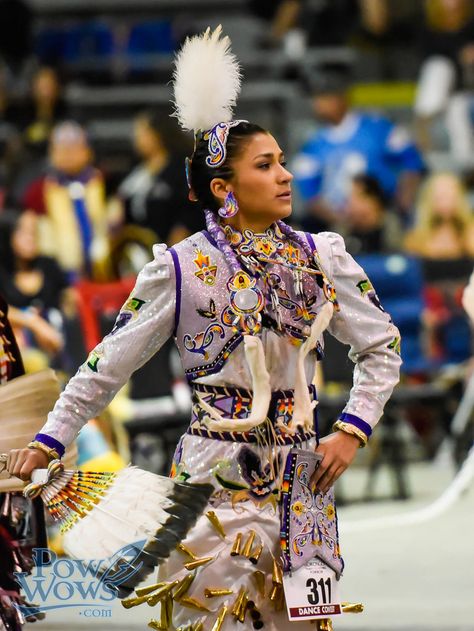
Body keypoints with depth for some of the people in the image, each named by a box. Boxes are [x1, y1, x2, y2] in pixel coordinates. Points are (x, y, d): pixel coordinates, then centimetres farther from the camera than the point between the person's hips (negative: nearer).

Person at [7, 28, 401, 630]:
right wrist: (47, 441, 0)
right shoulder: (182, 268, -4)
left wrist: (352, 430, 0)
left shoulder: (321, 258, 4)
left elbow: (381, 347, 12)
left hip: (302, 471, 3)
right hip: (214, 478, -3)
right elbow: (107, 365, 1)